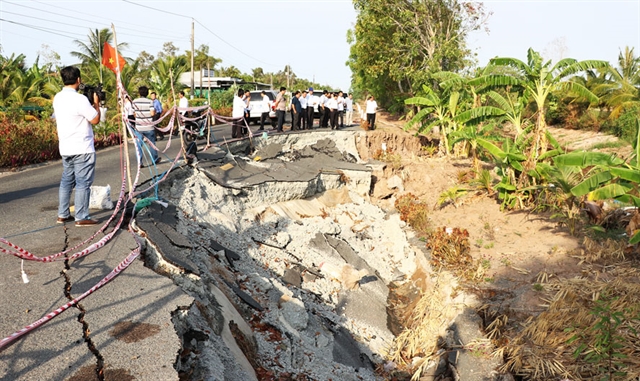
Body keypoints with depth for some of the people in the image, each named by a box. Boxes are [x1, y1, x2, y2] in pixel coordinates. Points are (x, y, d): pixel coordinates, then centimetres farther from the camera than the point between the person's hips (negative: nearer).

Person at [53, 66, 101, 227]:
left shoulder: (57, 98, 9)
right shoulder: (79, 99, -17)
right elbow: (95, 119, -11)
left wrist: (90, 104, 16)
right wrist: (96, 103, 1)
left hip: (65, 148, 8)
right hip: (82, 149, -8)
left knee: (66, 181, 15)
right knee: (83, 183, -2)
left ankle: (63, 214, 20)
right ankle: (82, 218, 2)